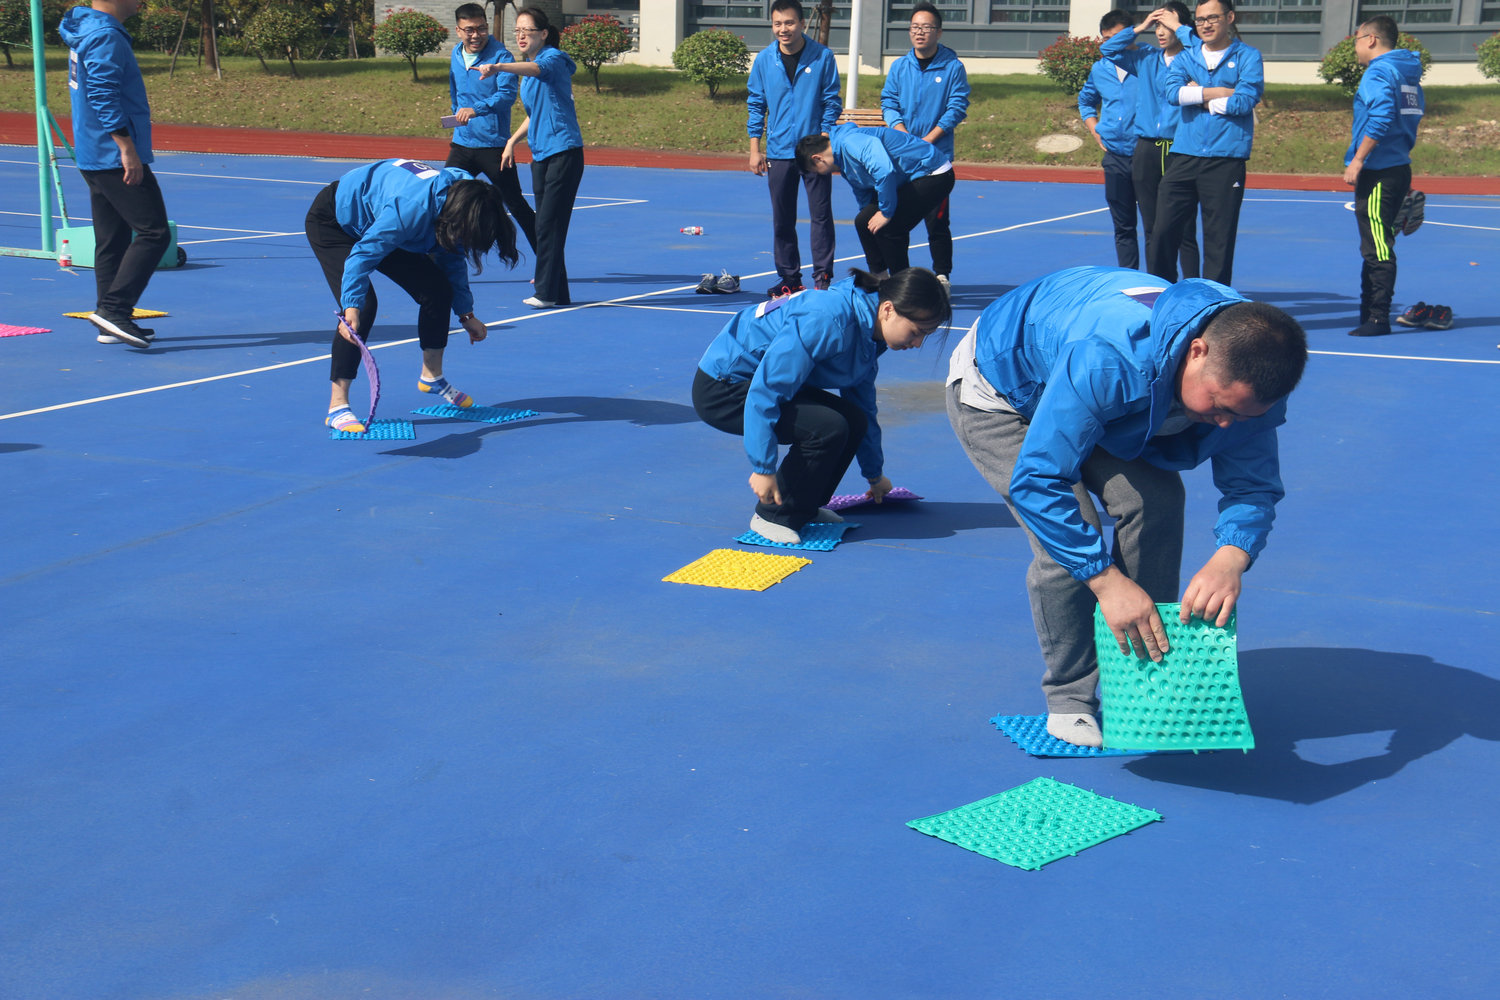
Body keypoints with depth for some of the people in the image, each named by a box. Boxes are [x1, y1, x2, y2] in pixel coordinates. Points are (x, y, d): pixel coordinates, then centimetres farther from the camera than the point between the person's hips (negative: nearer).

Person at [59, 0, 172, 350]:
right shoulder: (105, 37, -15)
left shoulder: (86, 30, 17)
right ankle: (113, 309, -13)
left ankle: (110, 323, 14)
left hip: (94, 159, 10)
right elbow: (104, 97, -21)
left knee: (112, 239, 11)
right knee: (154, 232, -9)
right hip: (115, 158, -10)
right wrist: (127, 148, -22)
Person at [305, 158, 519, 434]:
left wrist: (465, 314, 6)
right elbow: (363, 254, -42)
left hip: (374, 222, 8)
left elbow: (452, 258, 2)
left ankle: (431, 377, 20)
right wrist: (352, 308, -50)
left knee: (438, 288, -1)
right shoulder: (413, 208, -42)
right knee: (363, 305, -25)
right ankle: (337, 407, -21)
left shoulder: (452, 207, -15)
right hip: (331, 222, -8)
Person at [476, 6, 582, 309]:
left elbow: (537, 68, -33)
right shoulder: (527, 72, 17)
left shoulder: (554, 58, -8)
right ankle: (558, 293, 14)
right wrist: (513, 140, 17)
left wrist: (498, 67, -49)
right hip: (540, 156, 9)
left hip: (564, 152, -9)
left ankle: (547, 292, -7)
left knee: (549, 224, -11)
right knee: (545, 224, 8)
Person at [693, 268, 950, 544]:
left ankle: (804, 507, 13)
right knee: (827, 427, -23)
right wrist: (763, 467, -29)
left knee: (854, 422, -3)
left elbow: (864, 406, 17)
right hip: (721, 388, -9)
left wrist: (875, 475, 26)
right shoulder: (828, 321, -30)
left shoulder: (867, 333, 1)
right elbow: (766, 389, -31)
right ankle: (774, 517, -8)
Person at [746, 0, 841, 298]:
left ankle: (823, 277, 5)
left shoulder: (822, 57, -3)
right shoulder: (764, 60, 3)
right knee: (782, 220, 7)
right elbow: (755, 105, 9)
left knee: (821, 215, -2)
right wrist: (755, 149, 4)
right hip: (778, 152, 3)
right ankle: (788, 278, 16)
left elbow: (831, 102, 1)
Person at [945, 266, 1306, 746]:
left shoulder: (1246, 370, -26)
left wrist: (1231, 558, -40)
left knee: (1156, 497, -17)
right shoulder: (1107, 357, -47)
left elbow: (1253, 482, -19)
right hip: (995, 392, -6)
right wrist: (1107, 580, -46)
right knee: (1068, 534, -23)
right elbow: (1037, 481, -43)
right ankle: (1072, 699, -2)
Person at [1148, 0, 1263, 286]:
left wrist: (1199, 97, -3)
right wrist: (1220, 92, -9)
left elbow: (1245, 101, -11)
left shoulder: (1247, 57, 5)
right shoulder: (1185, 58, 14)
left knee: (1219, 236, 0)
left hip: (1226, 158, -3)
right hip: (1184, 155, 3)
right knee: (1163, 229, -2)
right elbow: (1171, 91, -6)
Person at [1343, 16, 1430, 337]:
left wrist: (1357, 160, -21)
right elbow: (1414, 115, 19)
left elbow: (1381, 118, -24)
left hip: (1378, 173, -9)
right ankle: (1369, 311, 21)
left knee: (1378, 248, -7)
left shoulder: (1379, 72, -12)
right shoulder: (1408, 74, 16)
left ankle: (1377, 319, -6)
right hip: (1399, 167, 9)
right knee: (1376, 247, 15)